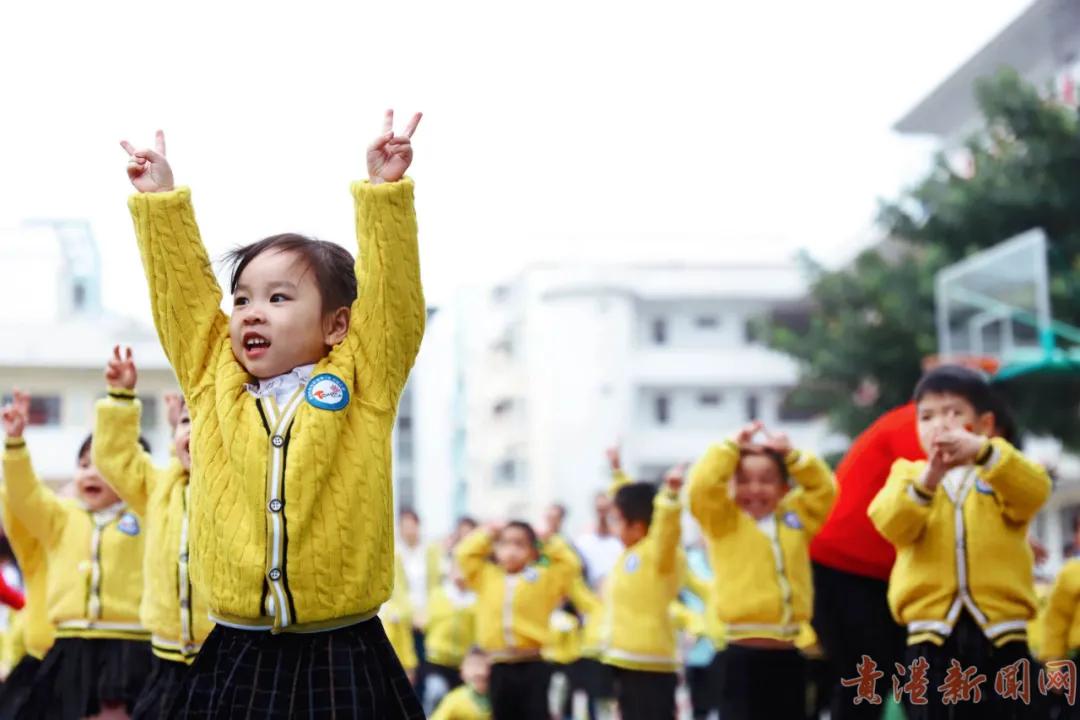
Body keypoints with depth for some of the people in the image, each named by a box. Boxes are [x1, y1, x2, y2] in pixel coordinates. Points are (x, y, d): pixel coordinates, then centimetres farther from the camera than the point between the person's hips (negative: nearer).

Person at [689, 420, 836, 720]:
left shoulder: (795, 516, 14)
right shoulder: (723, 519, 2)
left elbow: (823, 487, 12)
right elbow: (702, 485, -12)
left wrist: (791, 455, 4)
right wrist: (733, 446, -5)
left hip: (789, 649, 5)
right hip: (740, 649, -4)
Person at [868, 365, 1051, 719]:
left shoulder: (1004, 473, 11)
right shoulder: (908, 473, 12)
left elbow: (1034, 491, -14)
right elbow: (889, 522, -9)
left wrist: (983, 452, -31)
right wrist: (925, 482, -28)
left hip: (999, 627, 0)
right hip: (932, 631, 0)